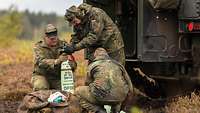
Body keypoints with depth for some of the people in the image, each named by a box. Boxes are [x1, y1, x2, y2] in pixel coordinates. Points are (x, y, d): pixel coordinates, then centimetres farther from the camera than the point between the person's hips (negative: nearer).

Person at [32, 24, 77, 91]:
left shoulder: (63, 45, 1)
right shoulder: (39, 47, -6)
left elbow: (73, 64, -2)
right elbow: (41, 62, -25)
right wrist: (57, 61, -41)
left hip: (58, 77, 3)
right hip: (42, 76, -3)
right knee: (40, 87, -31)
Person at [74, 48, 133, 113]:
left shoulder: (92, 65, 18)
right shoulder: (117, 64, 24)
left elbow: (88, 84, 30)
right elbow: (128, 82, 30)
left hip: (102, 95, -4)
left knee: (78, 91, 18)